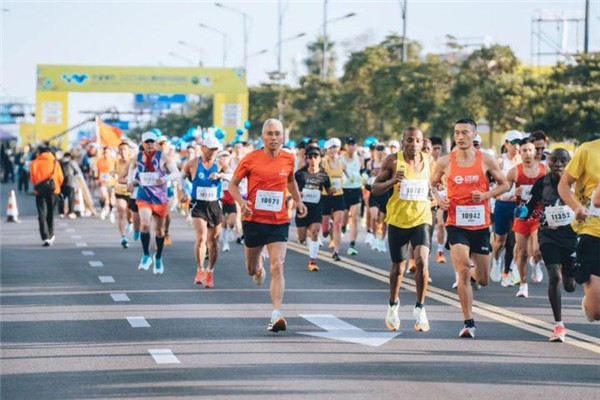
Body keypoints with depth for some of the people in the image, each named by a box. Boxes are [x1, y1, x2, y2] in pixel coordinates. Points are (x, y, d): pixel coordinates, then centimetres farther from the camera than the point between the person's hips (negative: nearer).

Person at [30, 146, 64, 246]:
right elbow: (60, 177, 3)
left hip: (40, 190, -2)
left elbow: (32, 177, 1)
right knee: (50, 214, 18)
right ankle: (50, 235, 28)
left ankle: (45, 238, -15)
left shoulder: (34, 163, 1)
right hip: (52, 190, 2)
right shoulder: (54, 162, 3)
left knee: (42, 215, -2)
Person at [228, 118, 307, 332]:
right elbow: (233, 184, 1)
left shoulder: (288, 159, 2)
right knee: (251, 269, 14)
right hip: (254, 220, 0)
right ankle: (258, 266, 53)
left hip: (279, 222, 0)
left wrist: (298, 201, 10)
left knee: (277, 267, -15)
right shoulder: (251, 159, -6)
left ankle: (276, 315, -20)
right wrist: (242, 202, -17)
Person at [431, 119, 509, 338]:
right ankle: (469, 323, -13)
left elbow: (504, 185, 7)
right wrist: (438, 198, -8)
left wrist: (486, 194, -11)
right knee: (463, 272, -18)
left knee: (483, 280, 9)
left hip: (480, 224, 2)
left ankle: (477, 269, 48)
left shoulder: (486, 160, 0)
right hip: (456, 223, -2)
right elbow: (432, 184, 13)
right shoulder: (445, 162, -1)